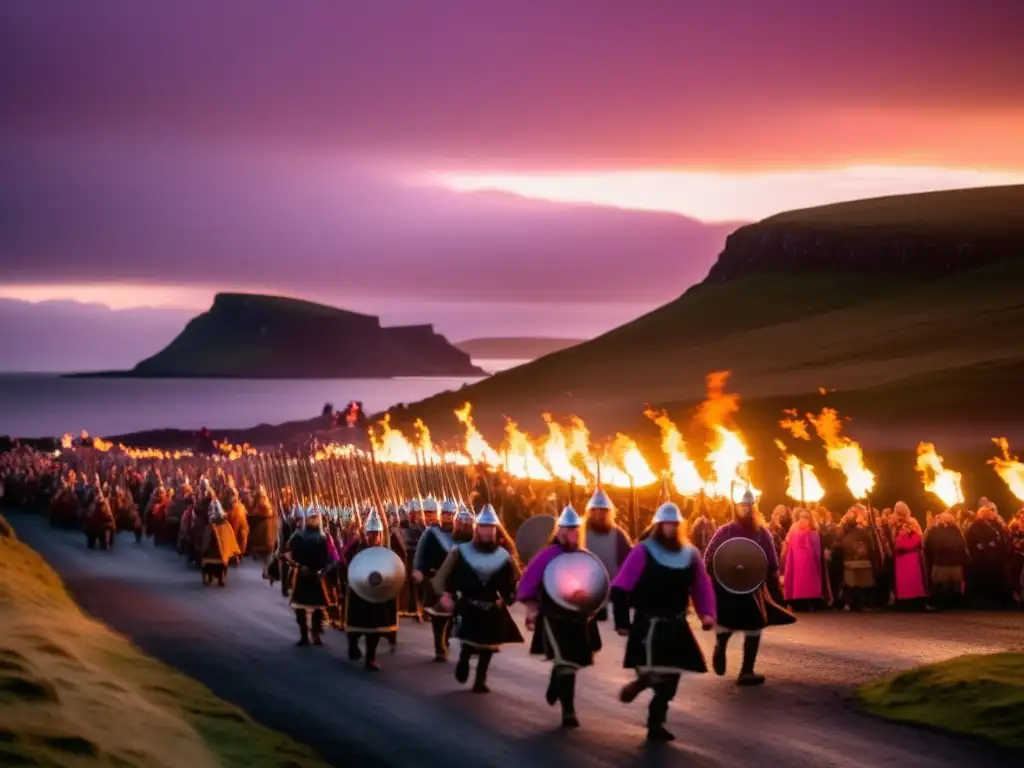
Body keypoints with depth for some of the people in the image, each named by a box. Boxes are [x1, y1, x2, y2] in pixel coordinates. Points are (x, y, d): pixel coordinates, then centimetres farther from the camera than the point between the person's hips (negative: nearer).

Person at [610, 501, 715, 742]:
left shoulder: (690, 554, 7)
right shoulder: (643, 552, -8)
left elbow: (702, 586, 13)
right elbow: (620, 588, -8)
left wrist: (707, 613, -3)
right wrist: (622, 621, -10)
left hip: (677, 625, 6)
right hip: (648, 624, -6)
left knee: (671, 675, 8)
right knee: (653, 672, -20)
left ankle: (656, 722, 20)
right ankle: (641, 682, 14)